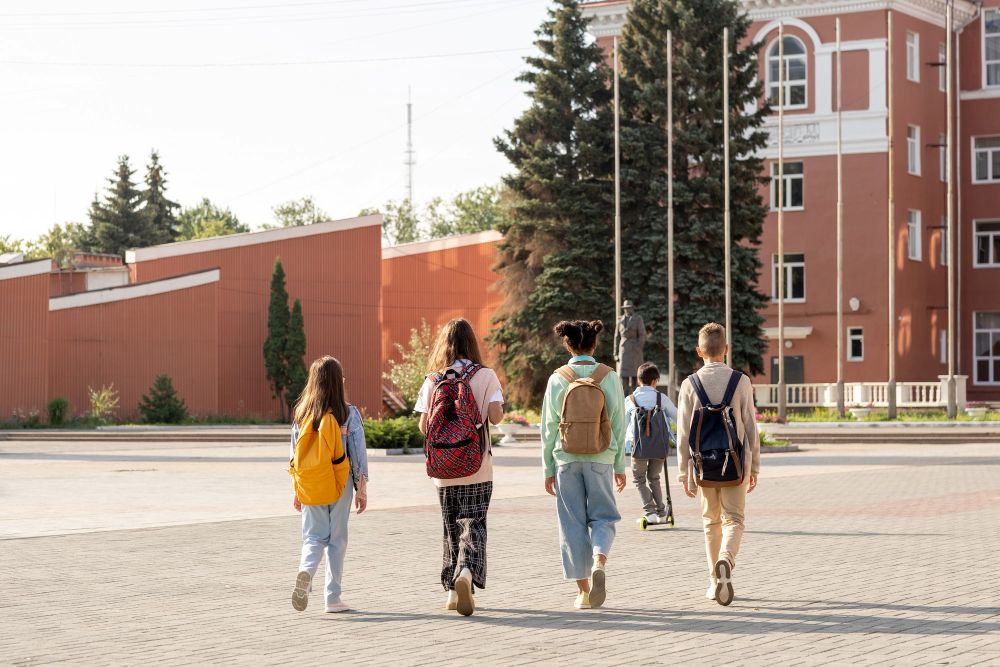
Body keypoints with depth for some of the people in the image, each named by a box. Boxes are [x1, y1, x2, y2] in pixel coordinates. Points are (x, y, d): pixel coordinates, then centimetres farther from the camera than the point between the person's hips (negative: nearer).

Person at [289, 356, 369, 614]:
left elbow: (295, 454, 6)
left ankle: (305, 570, -21)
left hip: (309, 484, 2)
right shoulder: (348, 413, -7)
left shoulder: (301, 413, 1)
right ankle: (333, 597, 10)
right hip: (339, 484, -2)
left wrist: (296, 491, 14)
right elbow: (358, 453, -6)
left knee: (314, 536, 10)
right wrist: (362, 489, 2)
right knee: (337, 539, 8)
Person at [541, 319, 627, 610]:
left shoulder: (558, 379, -3)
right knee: (603, 517, 12)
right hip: (601, 459, 0)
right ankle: (599, 563, -17)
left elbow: (548, 427, -1)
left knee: (573, 523, 7)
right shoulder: (609, 377, -2)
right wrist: (620, 466, 8)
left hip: (566, 460, 0)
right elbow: (619, 425, 1)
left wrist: (548, 469, 6)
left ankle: (583, 591, 8)